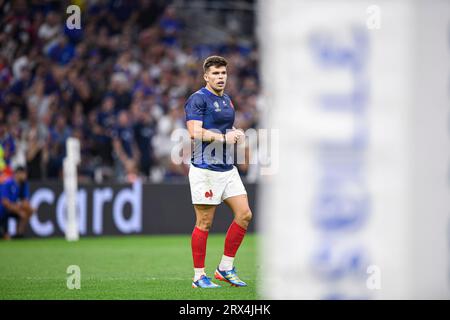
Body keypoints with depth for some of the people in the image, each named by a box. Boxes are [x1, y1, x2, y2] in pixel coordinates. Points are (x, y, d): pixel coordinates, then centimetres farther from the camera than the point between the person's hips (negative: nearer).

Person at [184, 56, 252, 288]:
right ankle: (199, 276, 4)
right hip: (205, 170, -8)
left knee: (244, 215, 2)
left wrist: (237, 134, 9)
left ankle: (225, 268, 12)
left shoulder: (227, 100, 18)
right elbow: (195, 132, -20)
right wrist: (224, 137, -19)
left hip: (228, 168, 8)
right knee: (204, 223, -4)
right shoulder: (198, 99, -9)